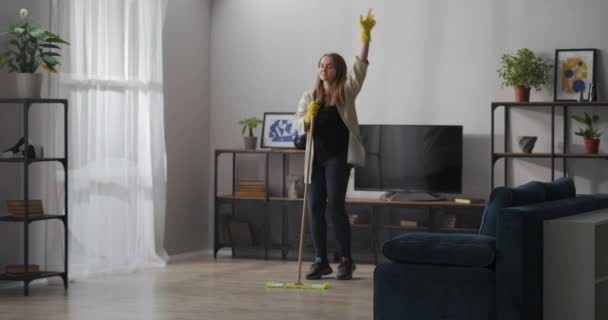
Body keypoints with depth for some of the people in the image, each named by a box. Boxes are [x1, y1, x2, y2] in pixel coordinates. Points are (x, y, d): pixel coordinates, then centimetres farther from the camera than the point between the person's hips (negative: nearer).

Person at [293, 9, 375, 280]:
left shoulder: (347, 91, 1)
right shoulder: (309, 97, 10)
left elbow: (360, 65, -10)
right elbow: (297, 123, 2)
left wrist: (365, 35, -20)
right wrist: (308, 118, -20)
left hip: (339, 156, -4)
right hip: (316, 157, 4)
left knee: (335, 204, -11)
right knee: (315, 206, 3)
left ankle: (346, 260, -2)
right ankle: (321, 260, 11)